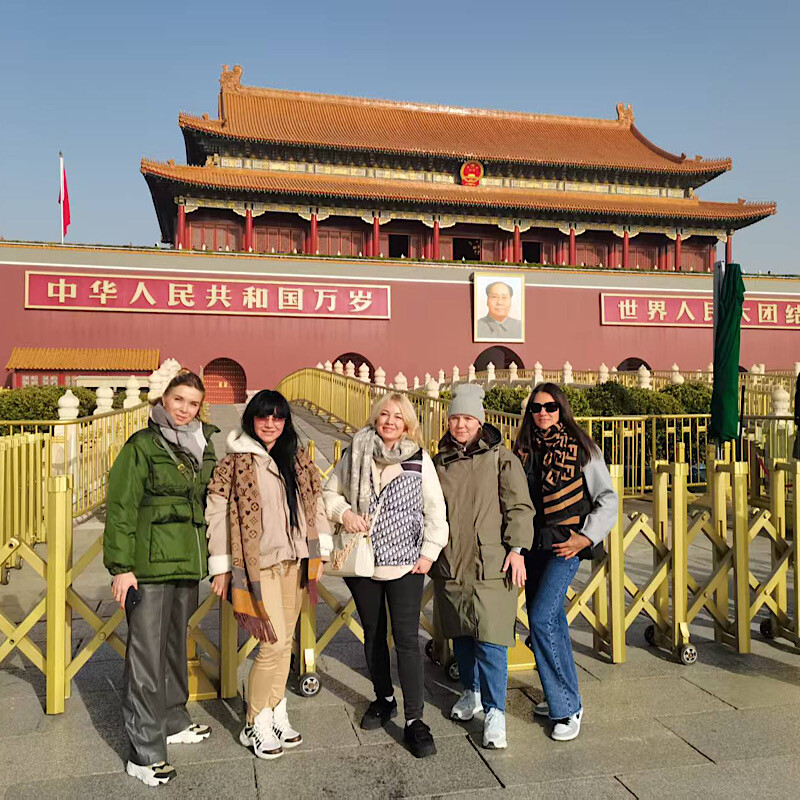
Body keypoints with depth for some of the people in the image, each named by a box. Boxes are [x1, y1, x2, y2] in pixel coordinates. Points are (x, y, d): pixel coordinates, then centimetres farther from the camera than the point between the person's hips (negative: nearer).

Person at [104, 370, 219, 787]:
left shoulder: (203, 447, 11)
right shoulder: (142, 446, -6)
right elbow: (120, 509, -9)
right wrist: (121, 566, -14)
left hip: (188, 564, 6)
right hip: (150, 565, -6)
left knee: (176, 645, 18)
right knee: (147, 655, -2)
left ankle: (173, 721, 35)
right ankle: (144, 751, 8)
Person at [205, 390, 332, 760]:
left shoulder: (298, 458, 10)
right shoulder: (236, 462, -6)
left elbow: (315, 502, 14)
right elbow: (216, 513, -7)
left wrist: (319, 552, 10)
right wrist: (220, 567, -7)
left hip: (293, 562, 6)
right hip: (258, 564, -5)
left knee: (285, 642, 11)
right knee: (273, 643, -7)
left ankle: (276, 715, 26)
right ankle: (255, 725, 11)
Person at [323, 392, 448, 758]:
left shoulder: (419, 459, -3)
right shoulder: (356, 453, 1)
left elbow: (435, 509, 1)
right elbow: (330, 491, 10)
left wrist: (429, 551, -4)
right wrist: (344, 513, -9)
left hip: (405, 563, -2)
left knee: (407, 638, -6)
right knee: (373, 634, 17)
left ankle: (414, 719, 4)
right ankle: (384, 699, 36)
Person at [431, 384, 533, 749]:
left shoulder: (500, 457, -2)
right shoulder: (439, 462, 10)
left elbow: (519, 506, -3)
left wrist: (516, 549, -11)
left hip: (490, 565, -4)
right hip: (450, 564, 5)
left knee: (490, 639, -5)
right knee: (460, 634, 15)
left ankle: (495, 712, 7)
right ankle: (472, 692, 35)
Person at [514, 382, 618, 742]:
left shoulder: (580, 448, -5)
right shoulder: (524, 449, 9)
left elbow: (608, 498, -3)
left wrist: (586, 537, -11)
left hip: (565, 544, -5)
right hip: (533, 545, 6)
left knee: (541, 618, -14)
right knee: (552, 620, 13)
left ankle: (567, 708, -2)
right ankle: (563, 696, 28)